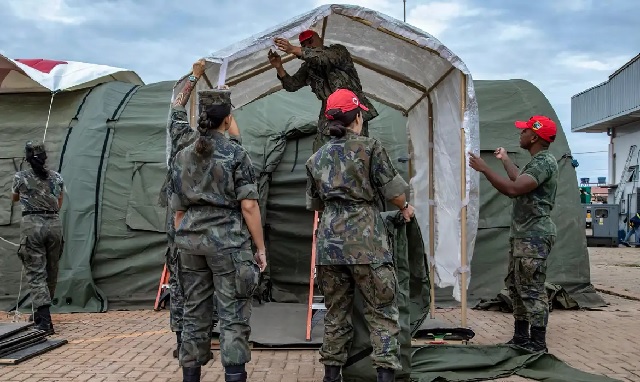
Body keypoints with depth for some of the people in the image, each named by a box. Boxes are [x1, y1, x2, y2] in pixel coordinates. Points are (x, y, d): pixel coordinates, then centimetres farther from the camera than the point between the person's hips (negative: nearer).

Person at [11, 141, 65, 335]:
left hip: (32, 224, -3)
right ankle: (41, 313, 29)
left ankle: (44, 321, -12)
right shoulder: (57, 177, 6)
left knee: (36, 274, -3)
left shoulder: (20, 177, 1)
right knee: (51, 271, 14)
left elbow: (15, 198, 22)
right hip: (54, 223, 3)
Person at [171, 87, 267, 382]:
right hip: (228, 242, -5)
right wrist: (260, 247, -4)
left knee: (194, 313, 12)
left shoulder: (182, 157, 8)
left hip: (191, 242, 5)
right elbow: (248, 206, -11)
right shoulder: (236, 154, -7)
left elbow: (178, 209, 11)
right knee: (233, 317, 0)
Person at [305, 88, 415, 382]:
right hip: (366, 241, -4)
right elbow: (393, 191, -2)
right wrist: (405, 208, 19)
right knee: (382, 312, 4)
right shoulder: (369, 147, -3)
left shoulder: (316, 158, 11)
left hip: (329, 241, 5)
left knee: (335, 312, 14)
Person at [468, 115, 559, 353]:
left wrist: (484, 169, -20)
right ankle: (521, 338, 23)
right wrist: (505, 160, 42)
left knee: (532, 290, -8)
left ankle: (538, 345, -2)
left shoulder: (545, 162, -16)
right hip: (523, 234, 11)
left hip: (534, 236, -11)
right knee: (515, 285, 14)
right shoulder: (537, 162, 17)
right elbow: (521, 182, 35)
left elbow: (513, 189, -27)